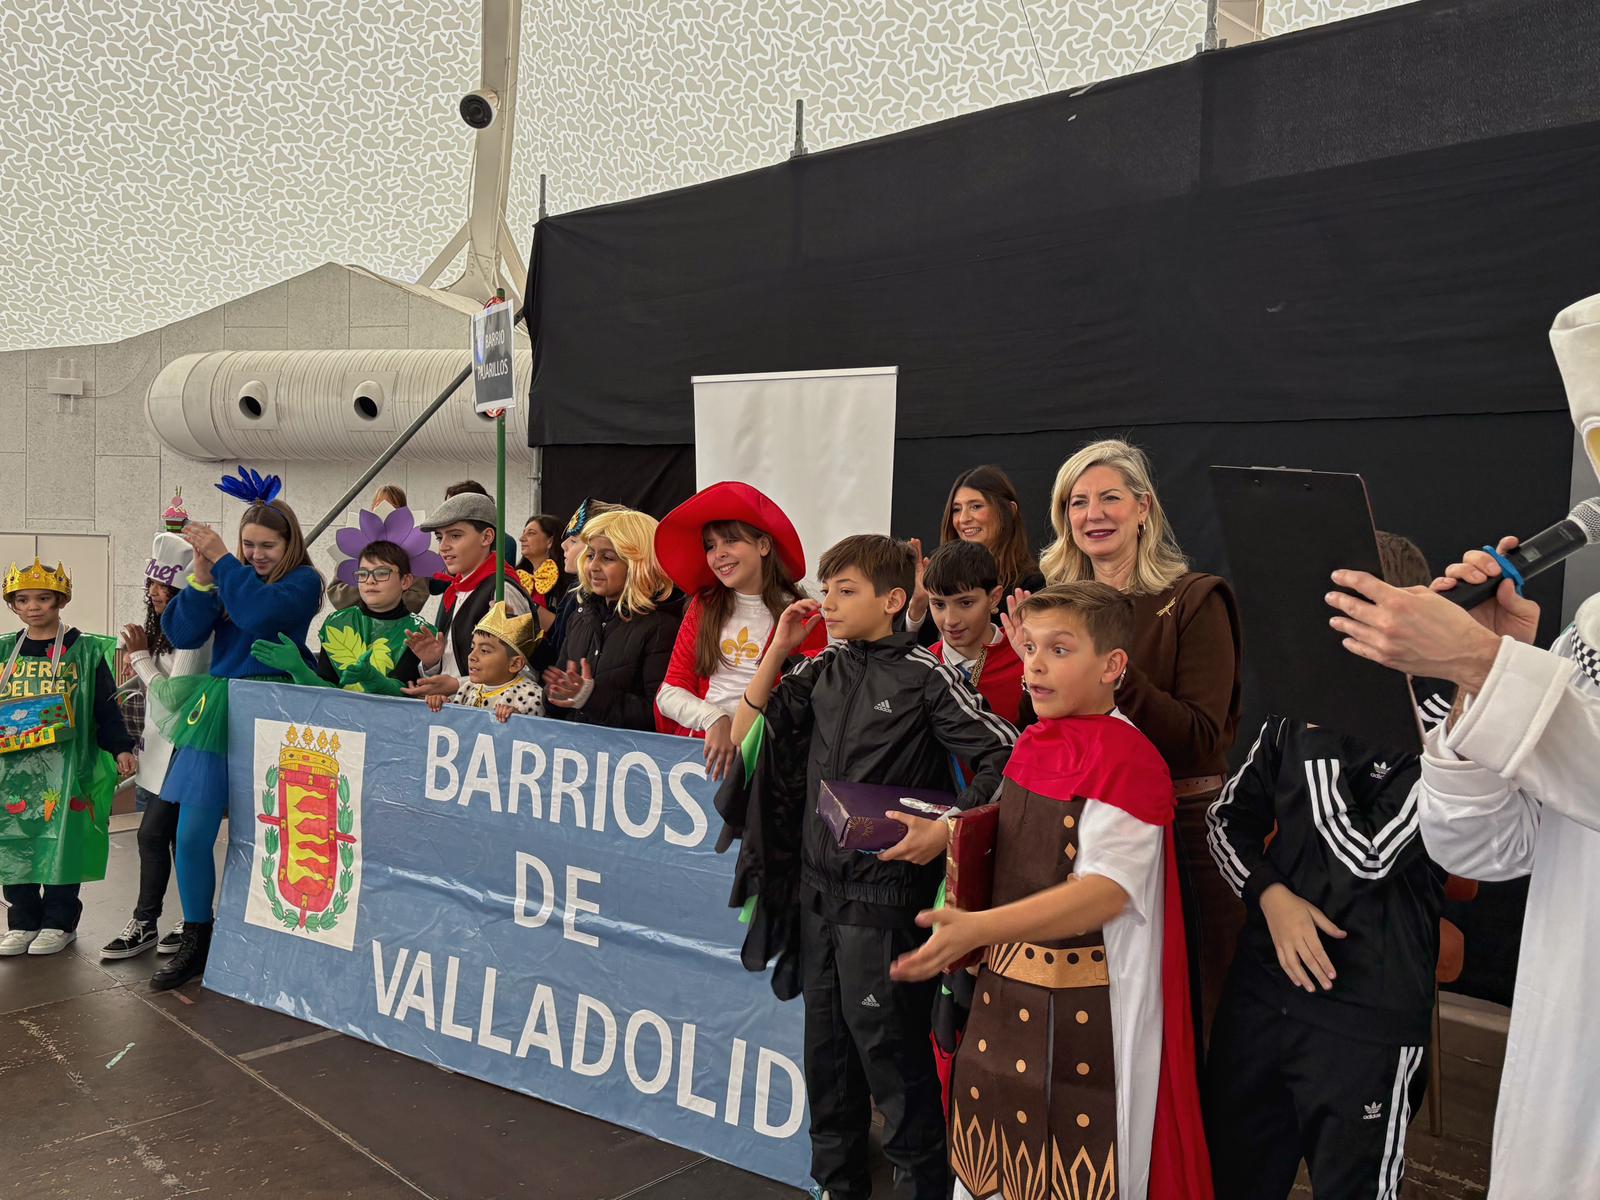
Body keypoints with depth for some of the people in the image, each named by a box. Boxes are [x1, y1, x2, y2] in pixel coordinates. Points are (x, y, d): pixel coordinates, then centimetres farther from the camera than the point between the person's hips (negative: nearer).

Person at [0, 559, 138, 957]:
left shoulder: (85, 650, 0)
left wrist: (120, 748, -10)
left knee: (62, 842, 0)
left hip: (66, 766, -3)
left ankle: (59, 921, 14)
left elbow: (106, 706, -2)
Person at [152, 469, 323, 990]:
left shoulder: (302, 581, -2)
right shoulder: (230, 578, 11)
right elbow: (183, 635, 3)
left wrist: (220, 559, -15)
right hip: (217, 712, 4)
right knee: (191, 835, 1)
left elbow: (258, 613, -21)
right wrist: (202, 576, -7)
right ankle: (195, 943, 17)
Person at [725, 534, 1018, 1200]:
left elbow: (1005, 759, -13)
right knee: (826, 1044, 19)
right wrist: (778, 651, 0)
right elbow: (746, 737, 7)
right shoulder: (822, 669, 6)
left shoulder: (925, 674, -12)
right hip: (817, 887, 7)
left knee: (887, 1046, 3)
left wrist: (947, 828, -22)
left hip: (884, 892, -7)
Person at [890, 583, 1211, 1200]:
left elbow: (1107, 890, -25)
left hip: (1088, 1013, -7)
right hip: (1005, 991, 8)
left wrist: (979, 928, -35)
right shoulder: (1032, 744, 7)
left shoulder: (1126, 757, -17)